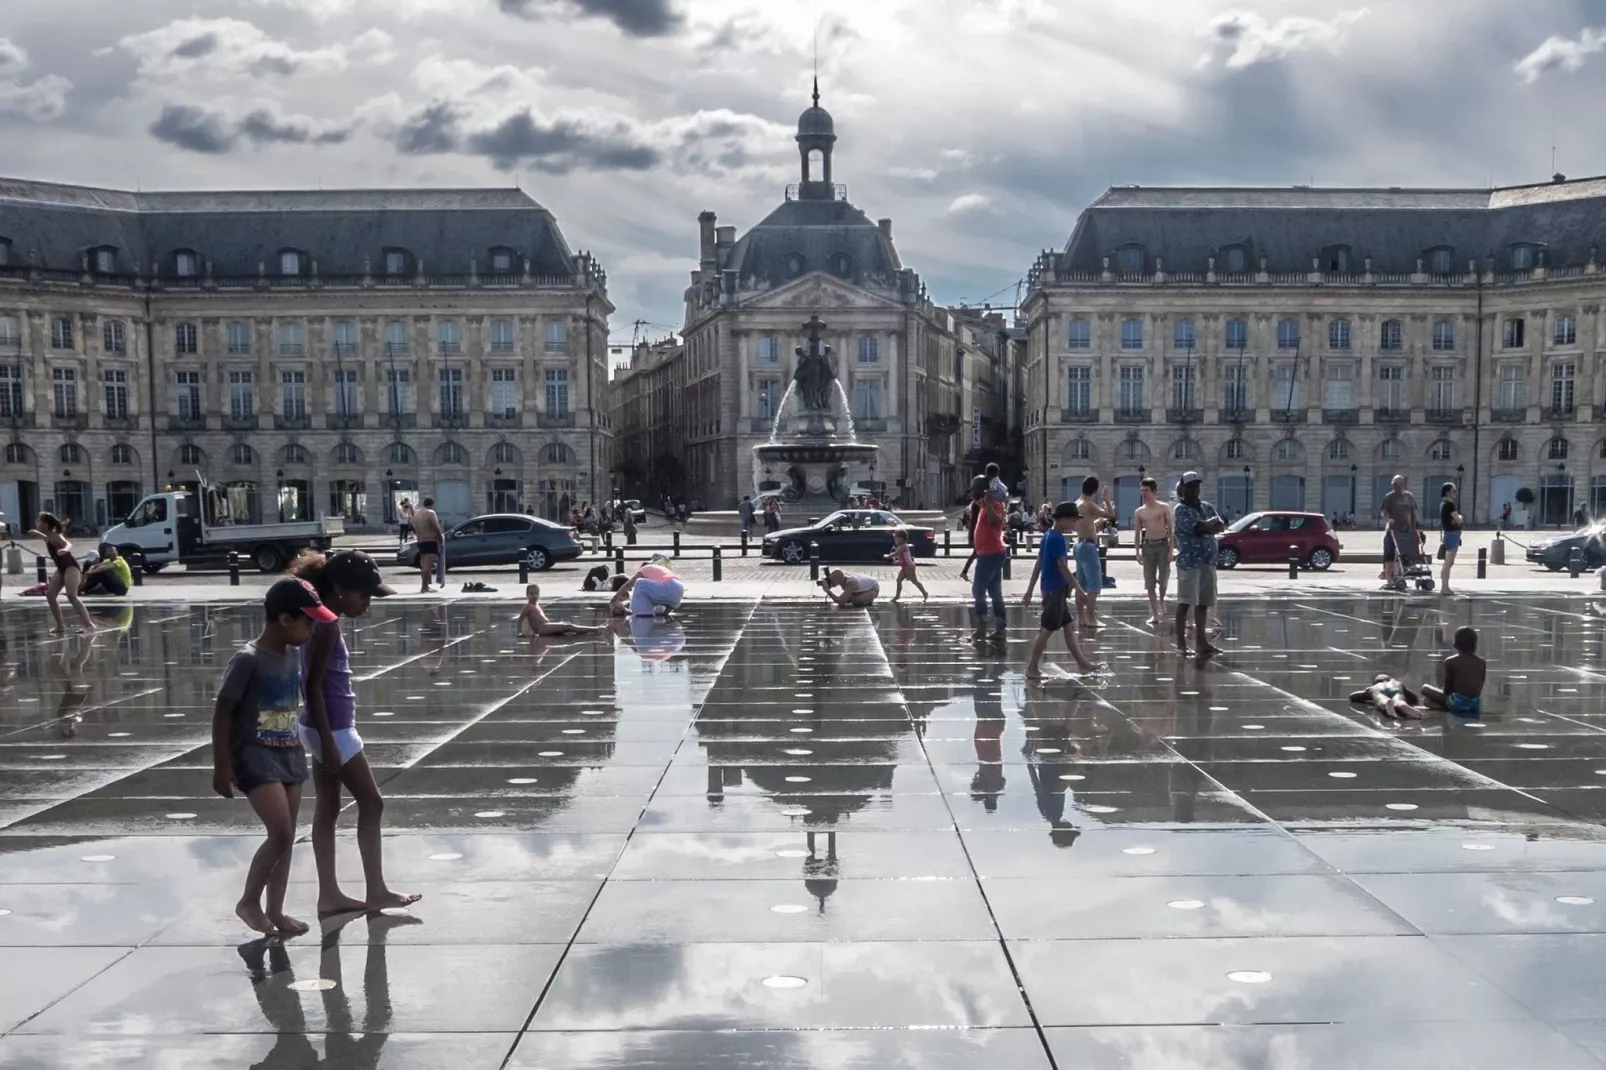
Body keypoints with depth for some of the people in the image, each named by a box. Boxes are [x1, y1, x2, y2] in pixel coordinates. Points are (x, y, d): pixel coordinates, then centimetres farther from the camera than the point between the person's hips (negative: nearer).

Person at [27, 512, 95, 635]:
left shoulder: (55, 536, -15)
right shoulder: (50, 537, 12)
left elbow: (68, 544, -37)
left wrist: (65, 549, -60)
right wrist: (37, 533, 55)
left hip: (71, 567, -10)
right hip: (62, 569, 10)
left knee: (72, 596, -24)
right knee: (50, 595, 5)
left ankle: (88, 623, -30)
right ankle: (60, 626, 10)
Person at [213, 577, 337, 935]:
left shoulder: (294, 655, 5)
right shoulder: (248, 660, -17)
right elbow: (222, 713, -13)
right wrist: (222, 767, -13)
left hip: (289, 755, 8)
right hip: (256, 757, -8)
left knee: (286, 837, 10)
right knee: (281, 834, -15)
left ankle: (275, 910, 22)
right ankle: (248, 901, 5)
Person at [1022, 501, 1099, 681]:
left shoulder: (1048, 536, 11)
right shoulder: (1058, 539, -17)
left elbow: (1038, 565, 14)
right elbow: (1063, 568, -20)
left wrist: (1029, 592, 15)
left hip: (1053, 589, 10)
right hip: (1055, 590, -10)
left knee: (1068, 627, 14)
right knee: (1047, 630, -3)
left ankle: (1082, 663, 21)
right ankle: (1032, 668, 3)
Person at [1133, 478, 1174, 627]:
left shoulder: (1163, 508, -1)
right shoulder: (1139, 512, 6)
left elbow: (1171, 529, 0)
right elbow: (1137, 533, 9)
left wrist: (1171, 549, -8)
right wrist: (1138, 551, 0)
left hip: (1163, 544, -2)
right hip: (1148, 546, 2)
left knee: (1163, 579, -3)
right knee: (1150, 583, -1)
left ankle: (1161, 602, 28)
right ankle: (1155, 614, 5)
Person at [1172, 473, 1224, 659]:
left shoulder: (1207, 506, 16)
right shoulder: (1180, 509, -7)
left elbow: (1220, 526, 3)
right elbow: (1199, 528, -19)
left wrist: (1204, 527, -13)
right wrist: (1211, 522, -2)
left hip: (1207, 561, 7)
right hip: (1188, 561, -7)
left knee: (1203, 603, 10)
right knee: (1185, 602, -5)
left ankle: (1202, 640, 15)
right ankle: (1181, 642, -2)